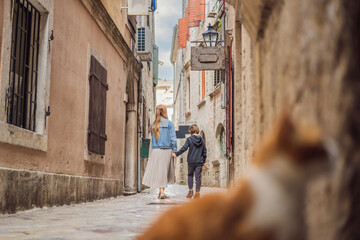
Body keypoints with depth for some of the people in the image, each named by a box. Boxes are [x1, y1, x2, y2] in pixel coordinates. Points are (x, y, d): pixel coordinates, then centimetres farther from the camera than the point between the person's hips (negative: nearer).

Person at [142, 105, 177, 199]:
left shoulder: (154, 124, 7)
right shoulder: (169, 123, -3)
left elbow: (152, 138, 8)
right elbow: (173, 138, -7)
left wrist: (155, 148, 12)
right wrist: (174, 151, -6)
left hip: (156, 150, 2)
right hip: (167, 150, -2)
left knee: (158, 170, 4)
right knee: (165, 170, 6)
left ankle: (161, 191, -3)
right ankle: (161, 191, 3)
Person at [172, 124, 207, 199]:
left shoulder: (189, 139, -6)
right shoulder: (201, 139, 5)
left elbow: (184, 148, -13)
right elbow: (204, 151, 10)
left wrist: (176, 154, -6)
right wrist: (204, 159, 22)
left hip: (191, 161, -2)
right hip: (199, 161, 2)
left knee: (190, 175, 13)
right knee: (198, 176, 3)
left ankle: (190, 191, 7)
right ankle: (197, 192, 0)